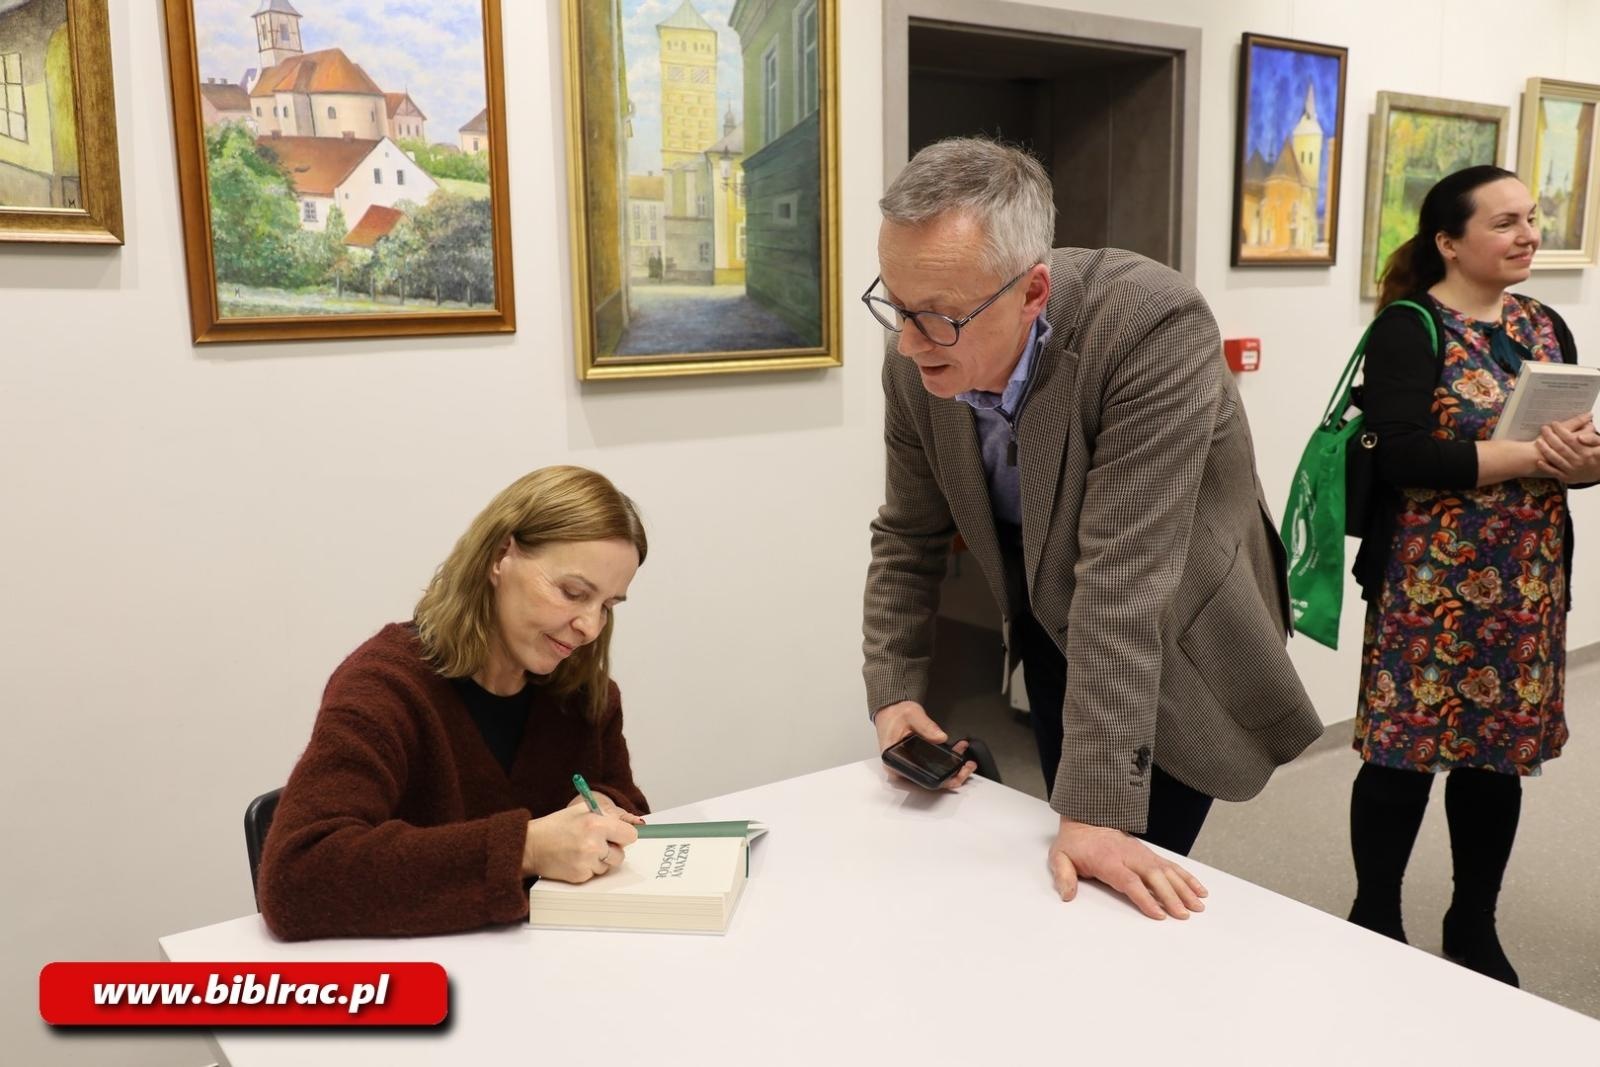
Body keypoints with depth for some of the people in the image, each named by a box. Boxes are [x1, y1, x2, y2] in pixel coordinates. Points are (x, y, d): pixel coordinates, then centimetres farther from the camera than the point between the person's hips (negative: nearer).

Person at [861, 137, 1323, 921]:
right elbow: (907, 538, -2)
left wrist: (1097, 808, -35)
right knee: (1065, 885, 16)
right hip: (1050, 632, 5)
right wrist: (893, 693, -13)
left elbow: (1125, 578, -36)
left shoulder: (1153, 328, -34)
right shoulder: (916, 361, -16)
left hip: (1173, 645, -5)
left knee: (1119, 895, -3)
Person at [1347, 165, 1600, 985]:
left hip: (1527, 586, 6)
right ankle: (1376, 922, 22)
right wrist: (1528, 457, -21)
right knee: (1405, 751, 2)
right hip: (1430, 583, -6)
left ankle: (1474, 927, 30)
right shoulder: (1409, 328, -9)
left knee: (1501, 754, 13)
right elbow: (1402, 457, -22)